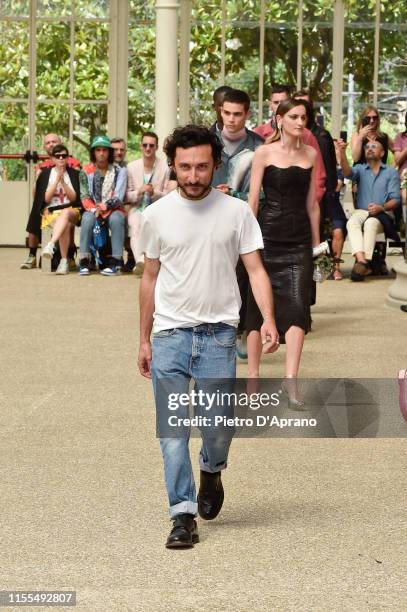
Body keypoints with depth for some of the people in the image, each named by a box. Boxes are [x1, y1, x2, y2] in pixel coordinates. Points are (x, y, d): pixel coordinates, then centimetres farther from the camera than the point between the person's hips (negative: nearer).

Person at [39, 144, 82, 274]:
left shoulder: (74, 174, 10)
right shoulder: (46, 174, 9)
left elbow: (74, 198, 3)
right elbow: (46, 199, 0)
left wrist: (63, 182, -10)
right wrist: (57, 180, -9)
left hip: (71, 211, 0)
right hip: (51, 212, 0)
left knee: (65, 213, -39)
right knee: (65, 226, -36)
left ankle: (50, 245, -57)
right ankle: (64, 261, -39)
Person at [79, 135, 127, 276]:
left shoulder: (119, 171, 3)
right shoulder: (86, 172, 6)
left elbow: (118, 196, -6)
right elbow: (85, 197, 0)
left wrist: (106, 206, -22)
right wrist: (95, 210, -18)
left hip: (113, 209, -1)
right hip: (93, 209, 1)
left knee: (116, 218, -35)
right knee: (87, 218, -33)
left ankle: (116, 262, -33)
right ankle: (84, 261, -30)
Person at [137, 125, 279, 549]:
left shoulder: (236, 212, 1)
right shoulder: (157, 215, 4)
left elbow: (255, 269, -1)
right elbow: (150, 279, 12)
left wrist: (268, 319, -18)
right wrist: (144, 340, 13)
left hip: (218, 333, -1)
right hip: (169, 334, 1)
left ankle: (211, 472, 29)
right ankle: (183, 514, 3)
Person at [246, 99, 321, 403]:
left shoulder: (311, 154, 9)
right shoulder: (264, 153, -2)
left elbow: (312, 203, 14)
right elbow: (253, 200, -2)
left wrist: (316, 242, 14)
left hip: (299, 240, 3)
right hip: (269, 237, -3)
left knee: (297, 306, -9)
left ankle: (291, 379, -11)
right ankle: (253, 375, 14)